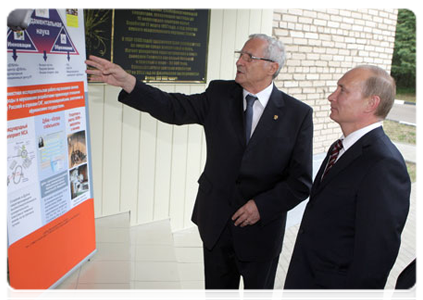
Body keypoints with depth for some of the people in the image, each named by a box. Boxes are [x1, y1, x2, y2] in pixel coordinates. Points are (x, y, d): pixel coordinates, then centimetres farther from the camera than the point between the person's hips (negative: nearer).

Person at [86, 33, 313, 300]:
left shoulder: (298, 114, -10)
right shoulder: (220, 95, -2)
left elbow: (301, 181, -9)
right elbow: (174, 108, -12)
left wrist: (262, 206, -19)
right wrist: (127, 82, -23)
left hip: (261, 230, -2)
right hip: (216, 224, 3)